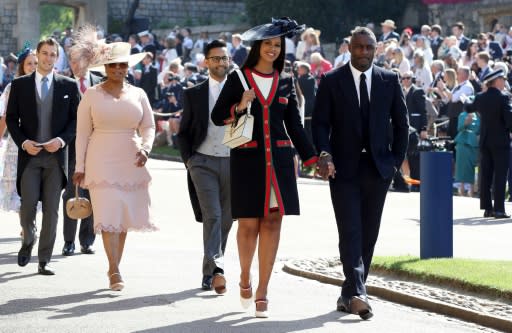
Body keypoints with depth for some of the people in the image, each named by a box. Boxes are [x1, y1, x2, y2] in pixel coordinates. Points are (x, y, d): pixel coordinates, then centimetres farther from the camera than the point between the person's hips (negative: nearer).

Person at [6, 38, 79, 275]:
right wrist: (23, 142, -8)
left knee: (52, 209, -1)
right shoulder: (20, 84, 6)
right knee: (28, 204, -8)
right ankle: (28, 240, 23)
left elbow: (76, 119, 6)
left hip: (56, 155, 0)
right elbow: (11, 118, 7)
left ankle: (44, 260, 6)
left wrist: (62, 139, -10)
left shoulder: (68, 86, 6)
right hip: (29, 154, 0)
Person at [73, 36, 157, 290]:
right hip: (102, 162, -3)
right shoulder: (92, 95, 2)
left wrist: (145, 148, -11)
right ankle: (115, 271, -15)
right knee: (108, 215, -12)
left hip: (130, 162, 3)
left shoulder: (138, 94, 8)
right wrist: (80, 167, 1)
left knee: (124, 217, 5)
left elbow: (148, 127, 9)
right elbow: (82, 133, 4)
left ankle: (114, 267, 17)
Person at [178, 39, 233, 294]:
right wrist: (188, 160, 0)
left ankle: (208, 273, 20)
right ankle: (216, 269, -25)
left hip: (233, 162, 2)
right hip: (203, 162, -2)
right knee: (212, 215, -16)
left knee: (226, 219, 7)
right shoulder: (194, 94, 7)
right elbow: (183, 133, 11)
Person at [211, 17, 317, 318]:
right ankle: (245, 277, 24)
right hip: (247, 158, -2)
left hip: (278, 159, 2)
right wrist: (239, 108, -15)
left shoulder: (286, 82, 12)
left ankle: (262, 291, 3)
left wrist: (312, 158, 8)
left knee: (273, 222, -2)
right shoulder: (238, 78, 3)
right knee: (249, 223, -3)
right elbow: (217, 116, 4)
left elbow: (295, 125, 14)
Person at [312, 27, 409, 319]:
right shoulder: (331, 81, 1)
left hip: (378, 167, 3)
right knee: (350, 232, -12)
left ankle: (350, 295, 15)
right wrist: (325, 155, -16)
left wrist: (397, 159, 5)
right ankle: (357, 294, -21)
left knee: (369, 234, 5)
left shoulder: (390, 81, 6)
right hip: (344, 168, -3)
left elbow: (401, 123, 12)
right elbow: (321, 123, -1)